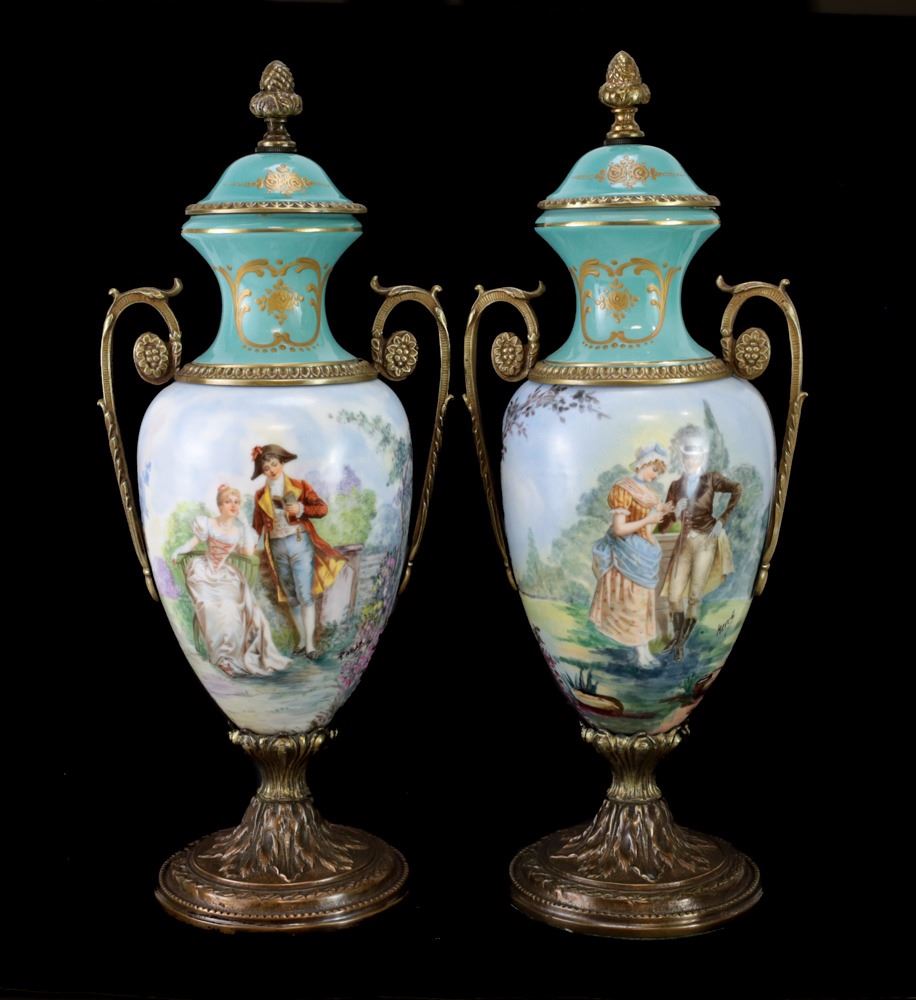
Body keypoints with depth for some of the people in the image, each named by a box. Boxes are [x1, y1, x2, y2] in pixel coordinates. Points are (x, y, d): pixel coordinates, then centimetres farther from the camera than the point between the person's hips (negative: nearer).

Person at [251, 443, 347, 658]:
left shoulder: (299, 486, -2)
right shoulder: (260, 495, 6)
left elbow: (322, 508, -4)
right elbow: (258, 526, 8)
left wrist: (301, 509, -17)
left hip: (300, 544, -4)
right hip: (277, 548, 4)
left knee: (305, 595, -9)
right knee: (291, 597, 9)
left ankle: (310, 643, -7)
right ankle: (302, 640, 18)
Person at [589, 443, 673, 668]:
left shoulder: (646, 491, 7)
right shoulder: (624, 490, -18)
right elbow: (619, 529, -22)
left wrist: (660, 512, 1)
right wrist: (649, 519, -20)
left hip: (645, 552, 9)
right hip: (629, 553, -9)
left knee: (644, 600, 12)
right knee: (633, 601, -1)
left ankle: (644, 650, 19)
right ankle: (641, 652, 7)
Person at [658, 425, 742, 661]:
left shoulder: (711, 479, 0)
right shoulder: (676, 486, 7)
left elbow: (737, 489, -17)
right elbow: (664, 524, 10)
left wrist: (723, 519, -17)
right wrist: (675, 513, -8)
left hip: (705, 542, -3)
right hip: (684, 543, 3)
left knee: (694, 597, -2)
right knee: (674, 596, 0)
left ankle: (681, 642, 8)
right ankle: (676, 636, 21)